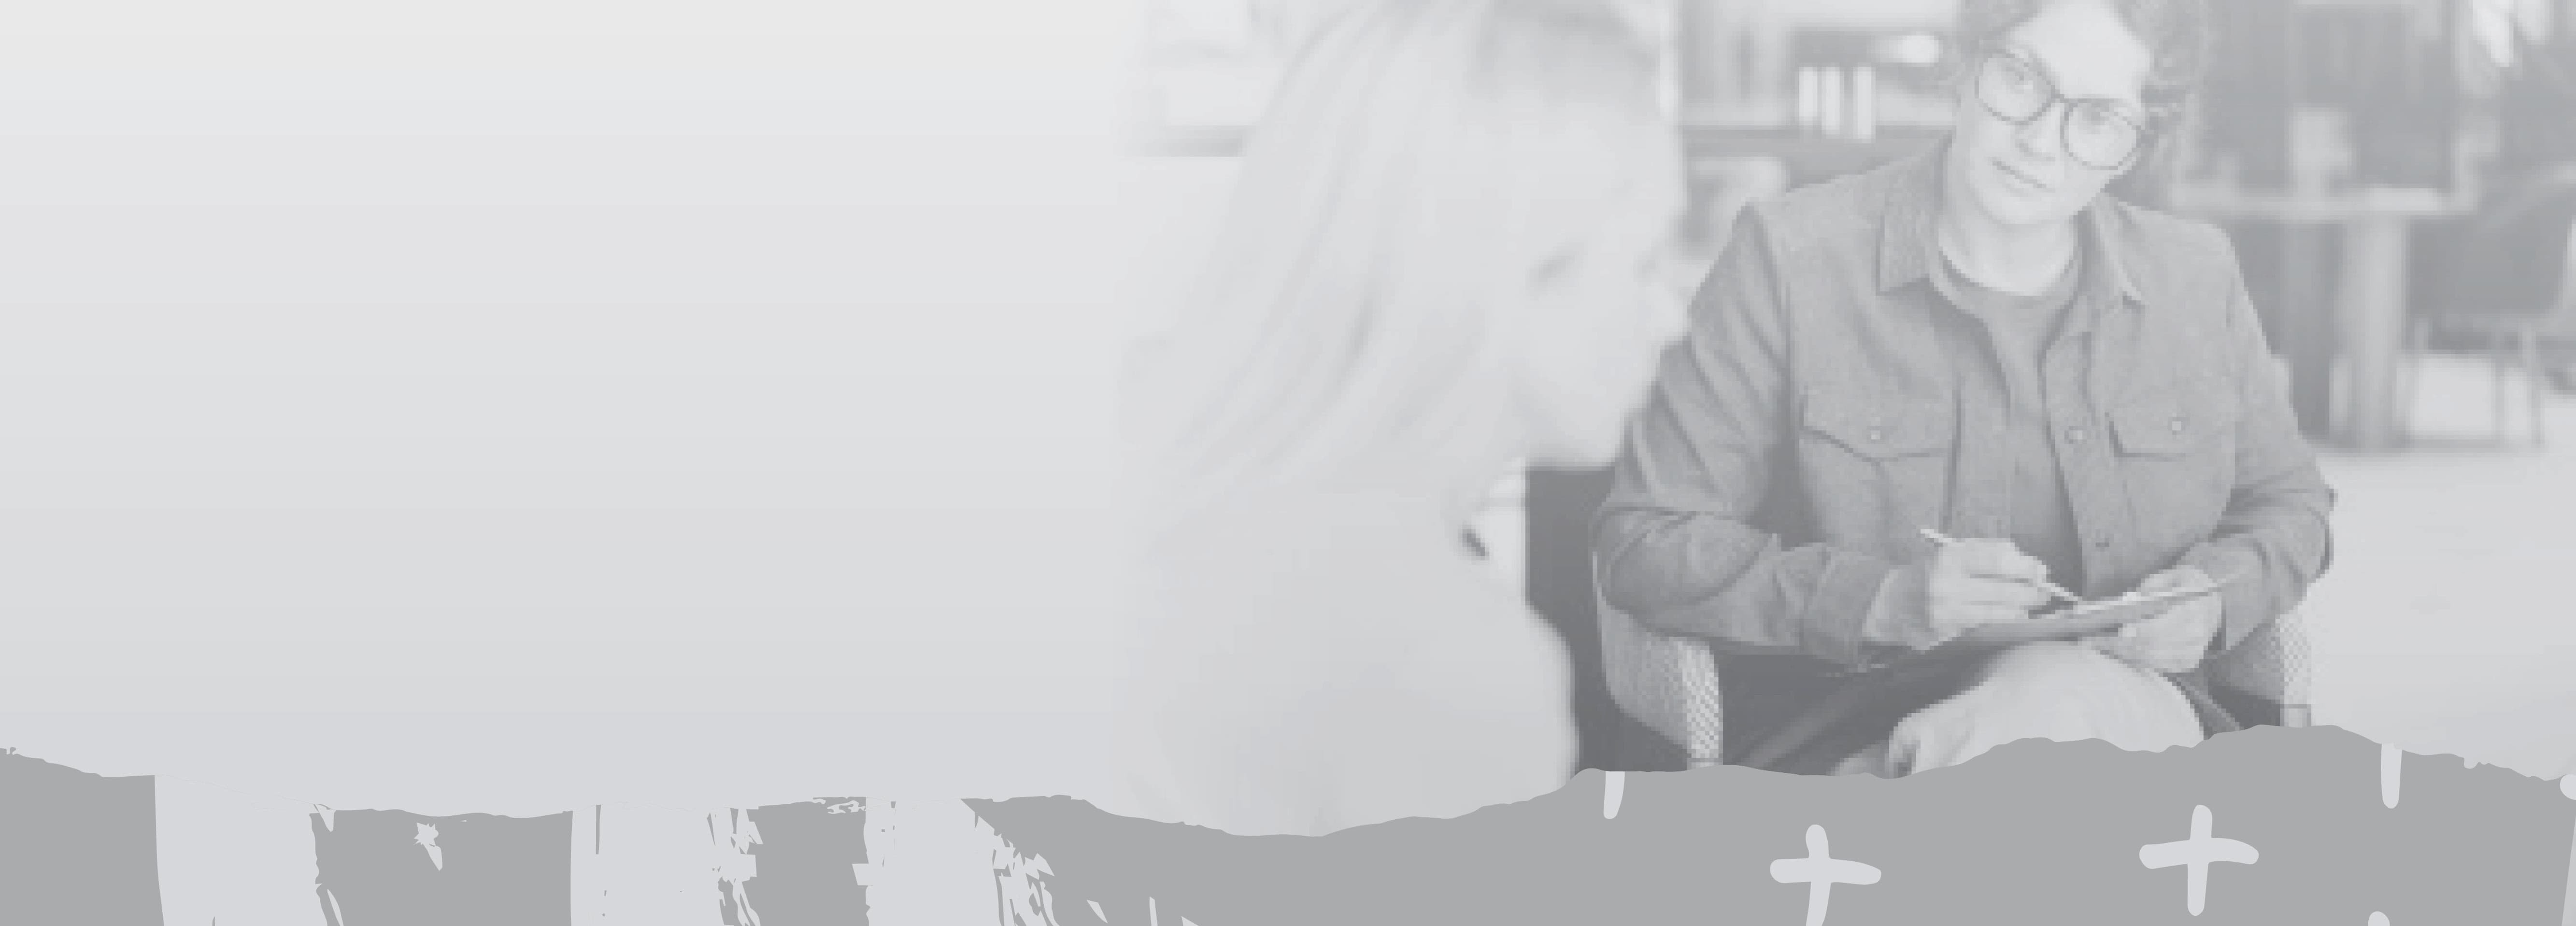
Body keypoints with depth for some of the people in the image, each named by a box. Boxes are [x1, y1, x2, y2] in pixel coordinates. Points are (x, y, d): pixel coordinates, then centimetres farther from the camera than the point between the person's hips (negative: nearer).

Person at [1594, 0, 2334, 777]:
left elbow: (2289, 504, 23)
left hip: (2129, 714, 4)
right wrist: (1882, 599, -21)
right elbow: (1644, 545, -7)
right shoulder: (1793, 254, -5)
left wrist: (2216, 596, -2)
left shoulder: (2195, 276, 8)